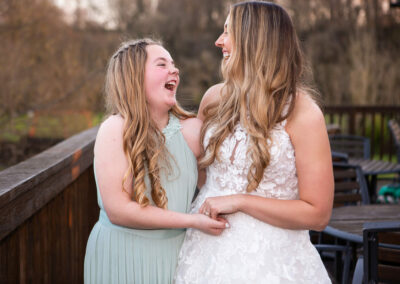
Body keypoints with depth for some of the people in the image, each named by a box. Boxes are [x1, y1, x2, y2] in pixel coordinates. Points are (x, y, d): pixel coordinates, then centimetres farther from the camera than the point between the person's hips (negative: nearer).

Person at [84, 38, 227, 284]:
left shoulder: (191, 130, -2)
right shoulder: (116, 130, -14)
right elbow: (118, 210, -19)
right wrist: (192, 221, -19)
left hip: (177, 253, 4)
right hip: (123, 257, -4)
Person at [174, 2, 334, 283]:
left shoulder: (303, 114, -14)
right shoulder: (215, 98, 2)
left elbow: (317, 214, -15)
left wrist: (239, 201, -17)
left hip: (267, 258, -5)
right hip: (207, 246, 5)